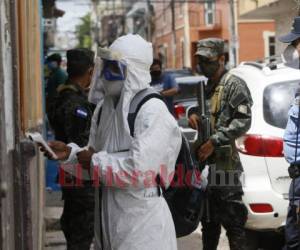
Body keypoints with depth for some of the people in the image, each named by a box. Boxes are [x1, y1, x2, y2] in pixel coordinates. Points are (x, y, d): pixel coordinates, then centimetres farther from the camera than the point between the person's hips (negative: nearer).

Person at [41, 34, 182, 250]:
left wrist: (95, 161, -14)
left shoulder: (152, 111, -16)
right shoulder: (105, 106, 9)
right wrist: (71, 153, 0)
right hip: (108, 217, 7)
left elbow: (139, 172, -25)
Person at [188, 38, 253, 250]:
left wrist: (214, 142, -21)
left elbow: (243, 121, -16)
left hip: (225, 165, -8)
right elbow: (198, 106, 32)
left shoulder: (234, 85, -7)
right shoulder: (206, 87, 17)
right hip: (205, 163, 8)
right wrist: (192, 113, 6)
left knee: (233, 222, -6)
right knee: (209, 222, 18)